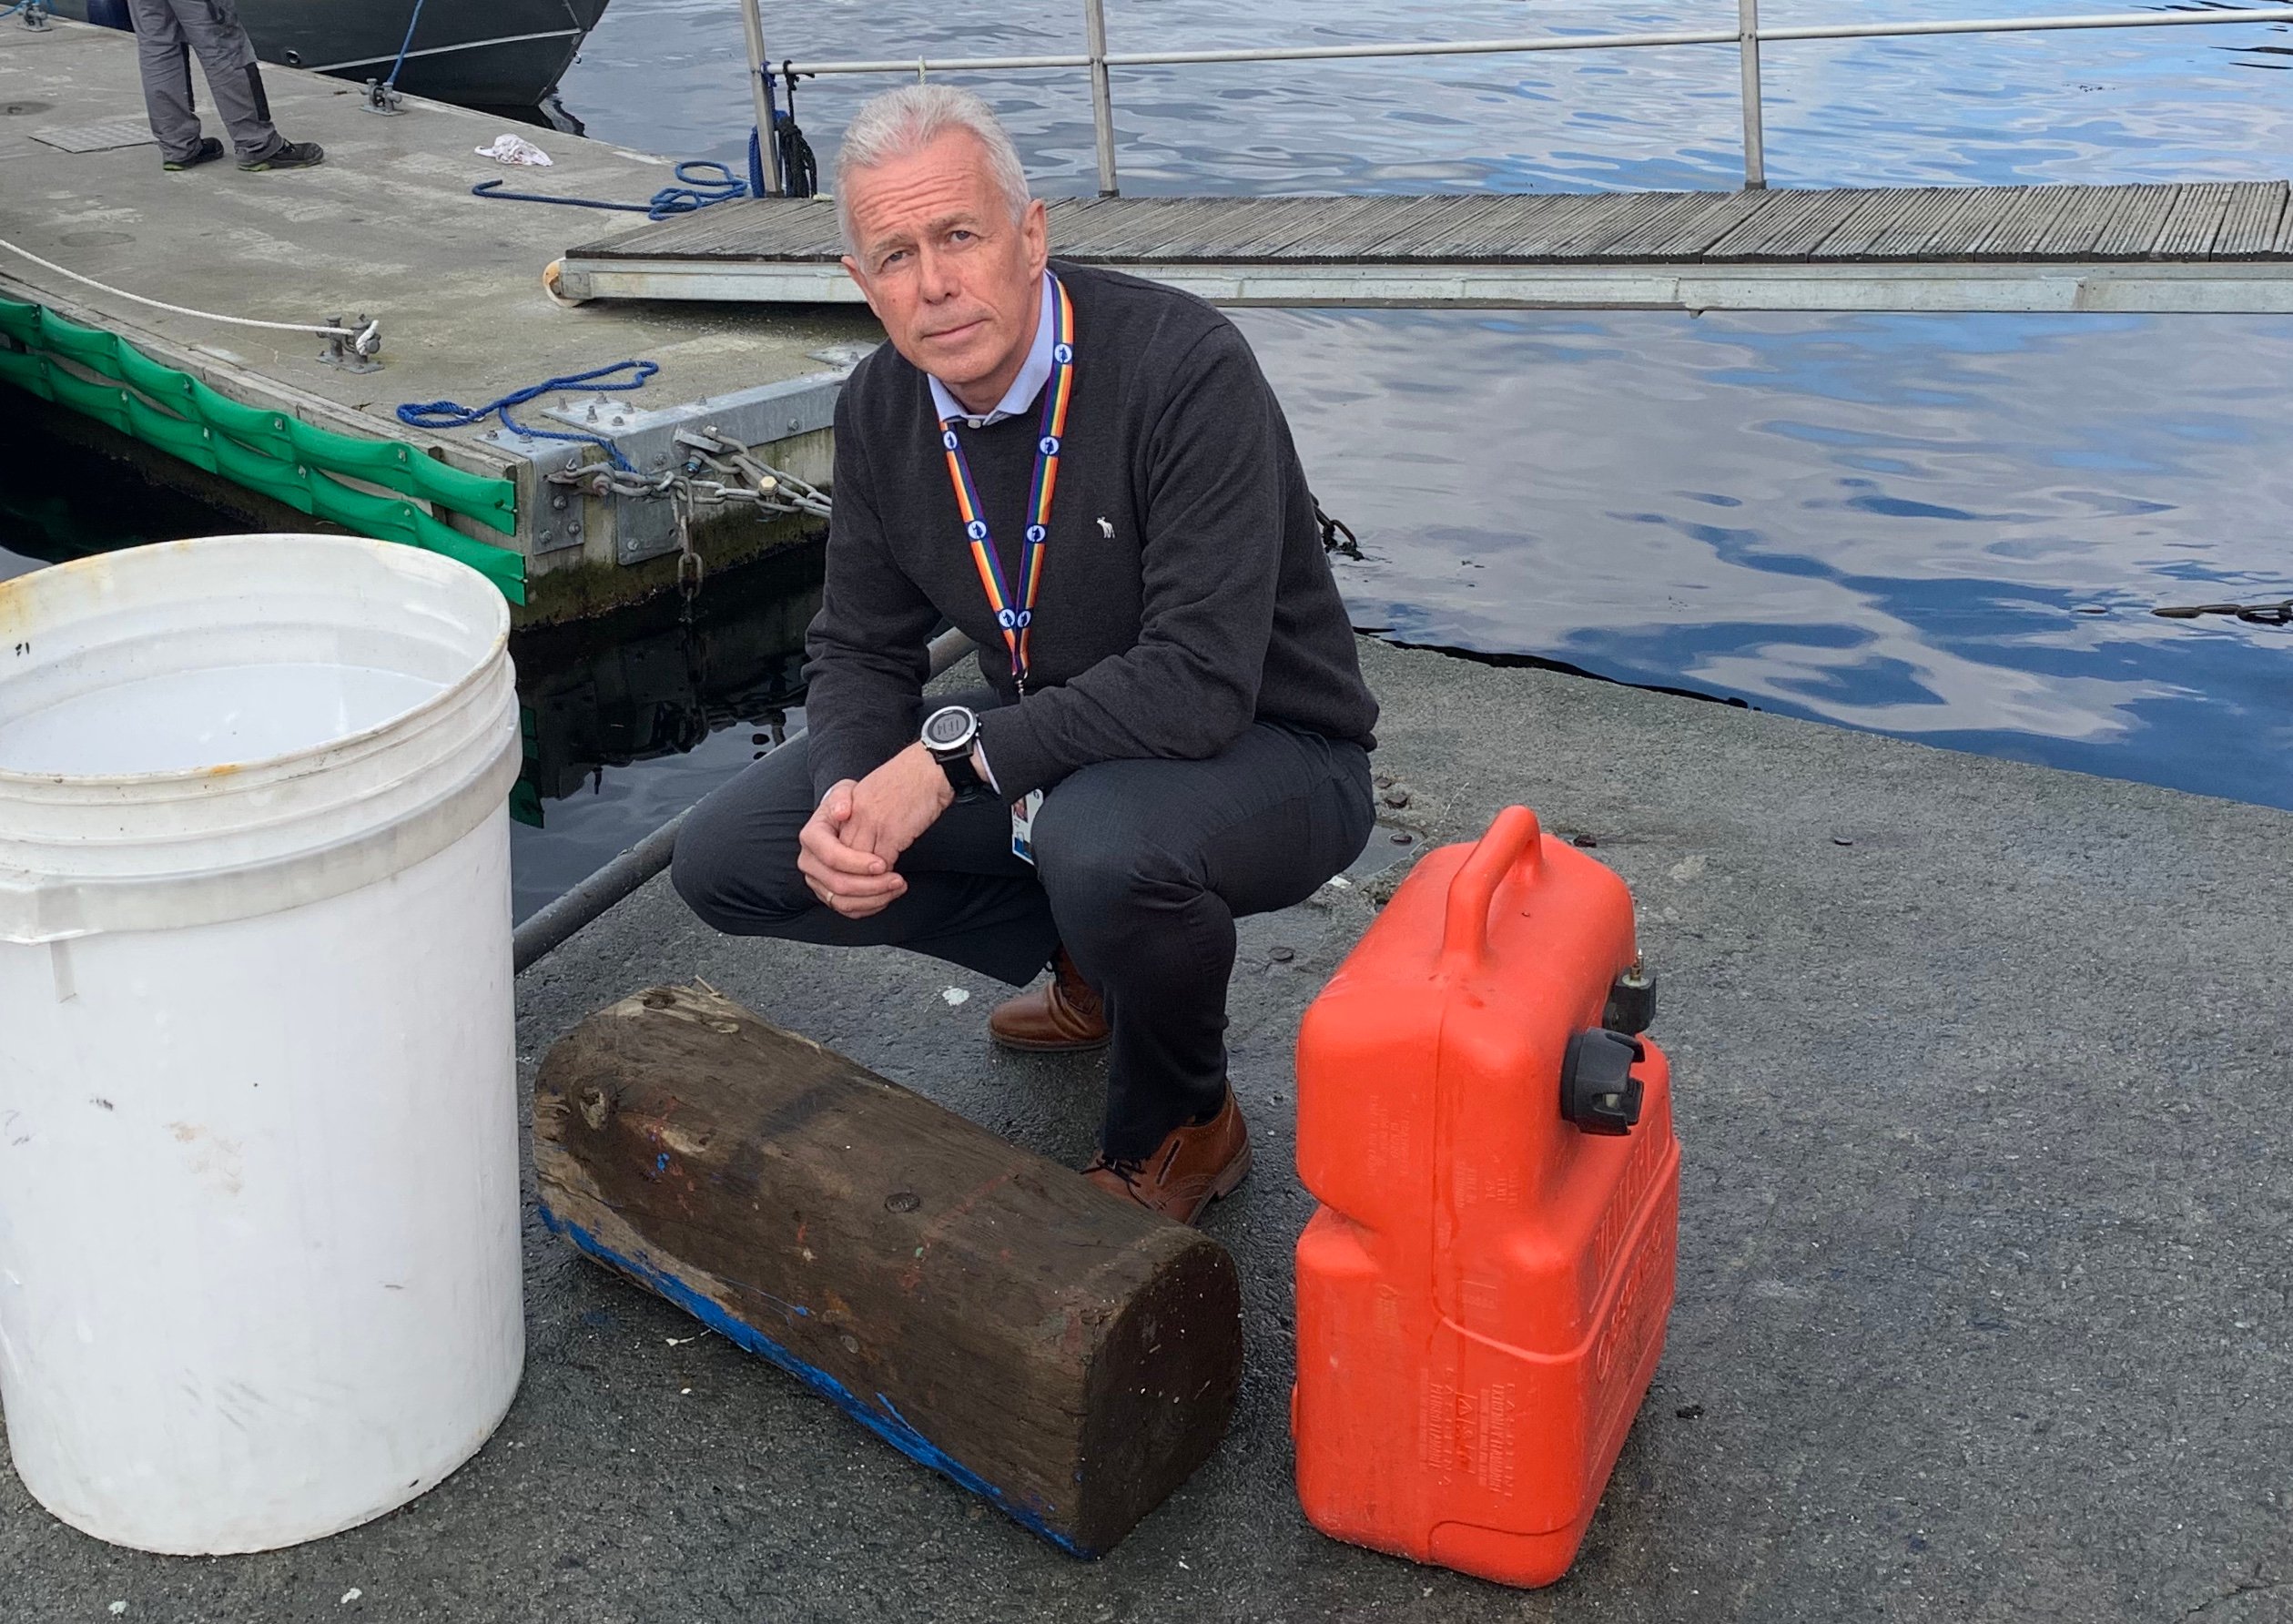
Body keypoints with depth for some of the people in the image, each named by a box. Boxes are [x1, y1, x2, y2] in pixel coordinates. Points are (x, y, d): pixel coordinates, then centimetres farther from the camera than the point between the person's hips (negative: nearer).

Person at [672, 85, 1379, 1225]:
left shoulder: (1185, 370, -27)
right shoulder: (882, 408, -4)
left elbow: (1201, 682, -33)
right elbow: (858, 648, 3)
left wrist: (953, 755, -30)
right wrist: (847, 798, -18)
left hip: (1266, 756, -6)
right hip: (1051, 750, 7)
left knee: (1108, 840, -42)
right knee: (726, 861, -1)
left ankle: (1180, 1126, -7)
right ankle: (1090, 958, 14)